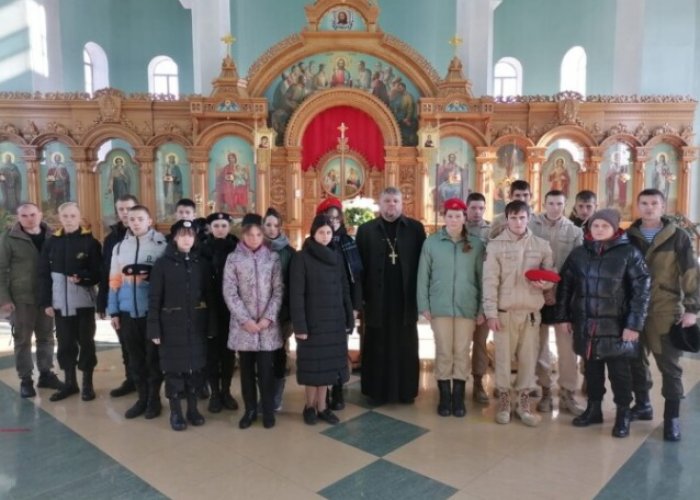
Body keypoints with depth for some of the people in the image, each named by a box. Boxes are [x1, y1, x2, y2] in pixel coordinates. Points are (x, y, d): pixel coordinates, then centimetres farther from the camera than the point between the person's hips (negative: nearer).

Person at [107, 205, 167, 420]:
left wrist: (151, 276, -20)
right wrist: (113, 311, 8)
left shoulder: (161, 244, -4)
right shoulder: (120, 247, 10)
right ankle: (142, 397, 24)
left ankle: (154, 399, 18)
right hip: (128, 311, 4)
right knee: (135, 357, 12)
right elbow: (114, 280, 11)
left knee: (153, 356, 4)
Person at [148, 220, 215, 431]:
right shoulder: (162, 263, -3)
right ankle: (175, 412, 19)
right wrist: (154, 329, -10)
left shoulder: (201, 263, 4)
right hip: (172, 325, -2)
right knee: (174, 368, 5)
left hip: (196, 324, 2)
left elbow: (209, 295, 5)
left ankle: (193, 408, 24)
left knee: (195, 366, 9)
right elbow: (154, 298, -5)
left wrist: (211, 325, 1)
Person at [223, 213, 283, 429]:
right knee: (246, 369, 10)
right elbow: (229, 293, -4)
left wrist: (269, 317, -10)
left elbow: (279, 290, 0)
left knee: (266, 369, 3)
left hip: (267, 324, 0)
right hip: (242, 324, 0)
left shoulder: (273, 257, 2)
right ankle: (250, 410, 24)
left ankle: (268, 410, 17)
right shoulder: (233, 259, 1)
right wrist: (245, 319, -11)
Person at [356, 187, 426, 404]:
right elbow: (360, 265, 1)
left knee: (405, 346, 8)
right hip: (377, 299, 0)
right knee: (378, 347, 6)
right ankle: (377, 390, 17)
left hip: (406, 298, 0)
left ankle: (406, 390, 19)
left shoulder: (415, 228, 4)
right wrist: (361, 296, -4)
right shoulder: (366, 230, 4)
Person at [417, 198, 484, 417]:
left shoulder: (476, 244, 3)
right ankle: (444, 397, 17)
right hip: (440, 307, -1)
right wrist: (424, 306, -1)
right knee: (443, 352, 5)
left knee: (462, 352, 7)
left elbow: (481, 277, 4)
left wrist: (482, 308, 2)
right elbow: (423, 276, 2)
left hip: (467, 307, 1)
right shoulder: (431, 242, 1)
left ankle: (458, 398, 19)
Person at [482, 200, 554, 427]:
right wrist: (491, 312, -11)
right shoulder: (495, 245, -2)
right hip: (504, 311, -2)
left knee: (529, 357, 8)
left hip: (531, 311, 2)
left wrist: (544, 283, -12)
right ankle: (504, 399, 22)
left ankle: (523, 401, 23)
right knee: (503, 356, 5)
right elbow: (490, 281, -5)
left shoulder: (541, 245, 6)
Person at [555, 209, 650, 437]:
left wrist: (634, 324, -13)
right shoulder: (579, 253, 5)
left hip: (616, 324, -3)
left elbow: (641, 290, -8)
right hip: (585, 323, 3)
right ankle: (593, 409, 29)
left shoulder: (629, 253, -5)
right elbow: (565, 285, 9)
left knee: (619, 369, 6)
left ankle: (623, 415, 21)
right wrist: (563, 316, 5)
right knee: (592, 367, 14)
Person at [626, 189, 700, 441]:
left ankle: (672, 417, 12)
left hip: (666, 311, -3)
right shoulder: (628, 237, 5)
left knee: (669, 365, 2)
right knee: (635, 359, 12)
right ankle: (642, 404, 29)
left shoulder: (677, 236, -2)